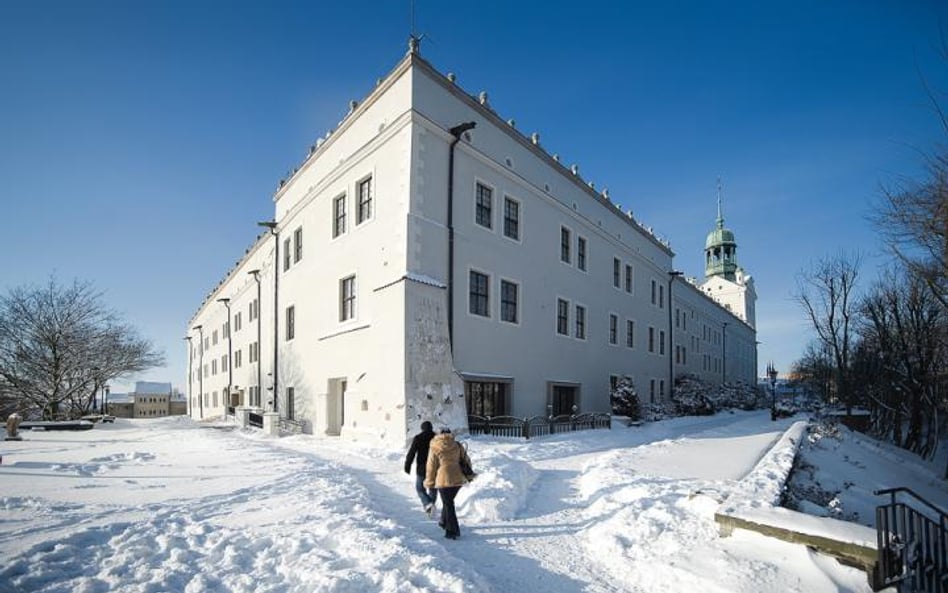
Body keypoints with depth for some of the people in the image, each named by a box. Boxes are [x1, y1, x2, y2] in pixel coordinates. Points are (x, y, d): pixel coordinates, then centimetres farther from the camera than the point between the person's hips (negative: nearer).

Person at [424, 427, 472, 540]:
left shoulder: (434, 448, -3)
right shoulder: (457, 445, 4)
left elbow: (431, 466, 0)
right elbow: (466, 460, 8)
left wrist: (429, 482, 11)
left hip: (444, 479, -4)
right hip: (458, 478, 4)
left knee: (448, 504, 5)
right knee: (448, 501, 25)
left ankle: (453, 531, 5)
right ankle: (444, 522, 38)